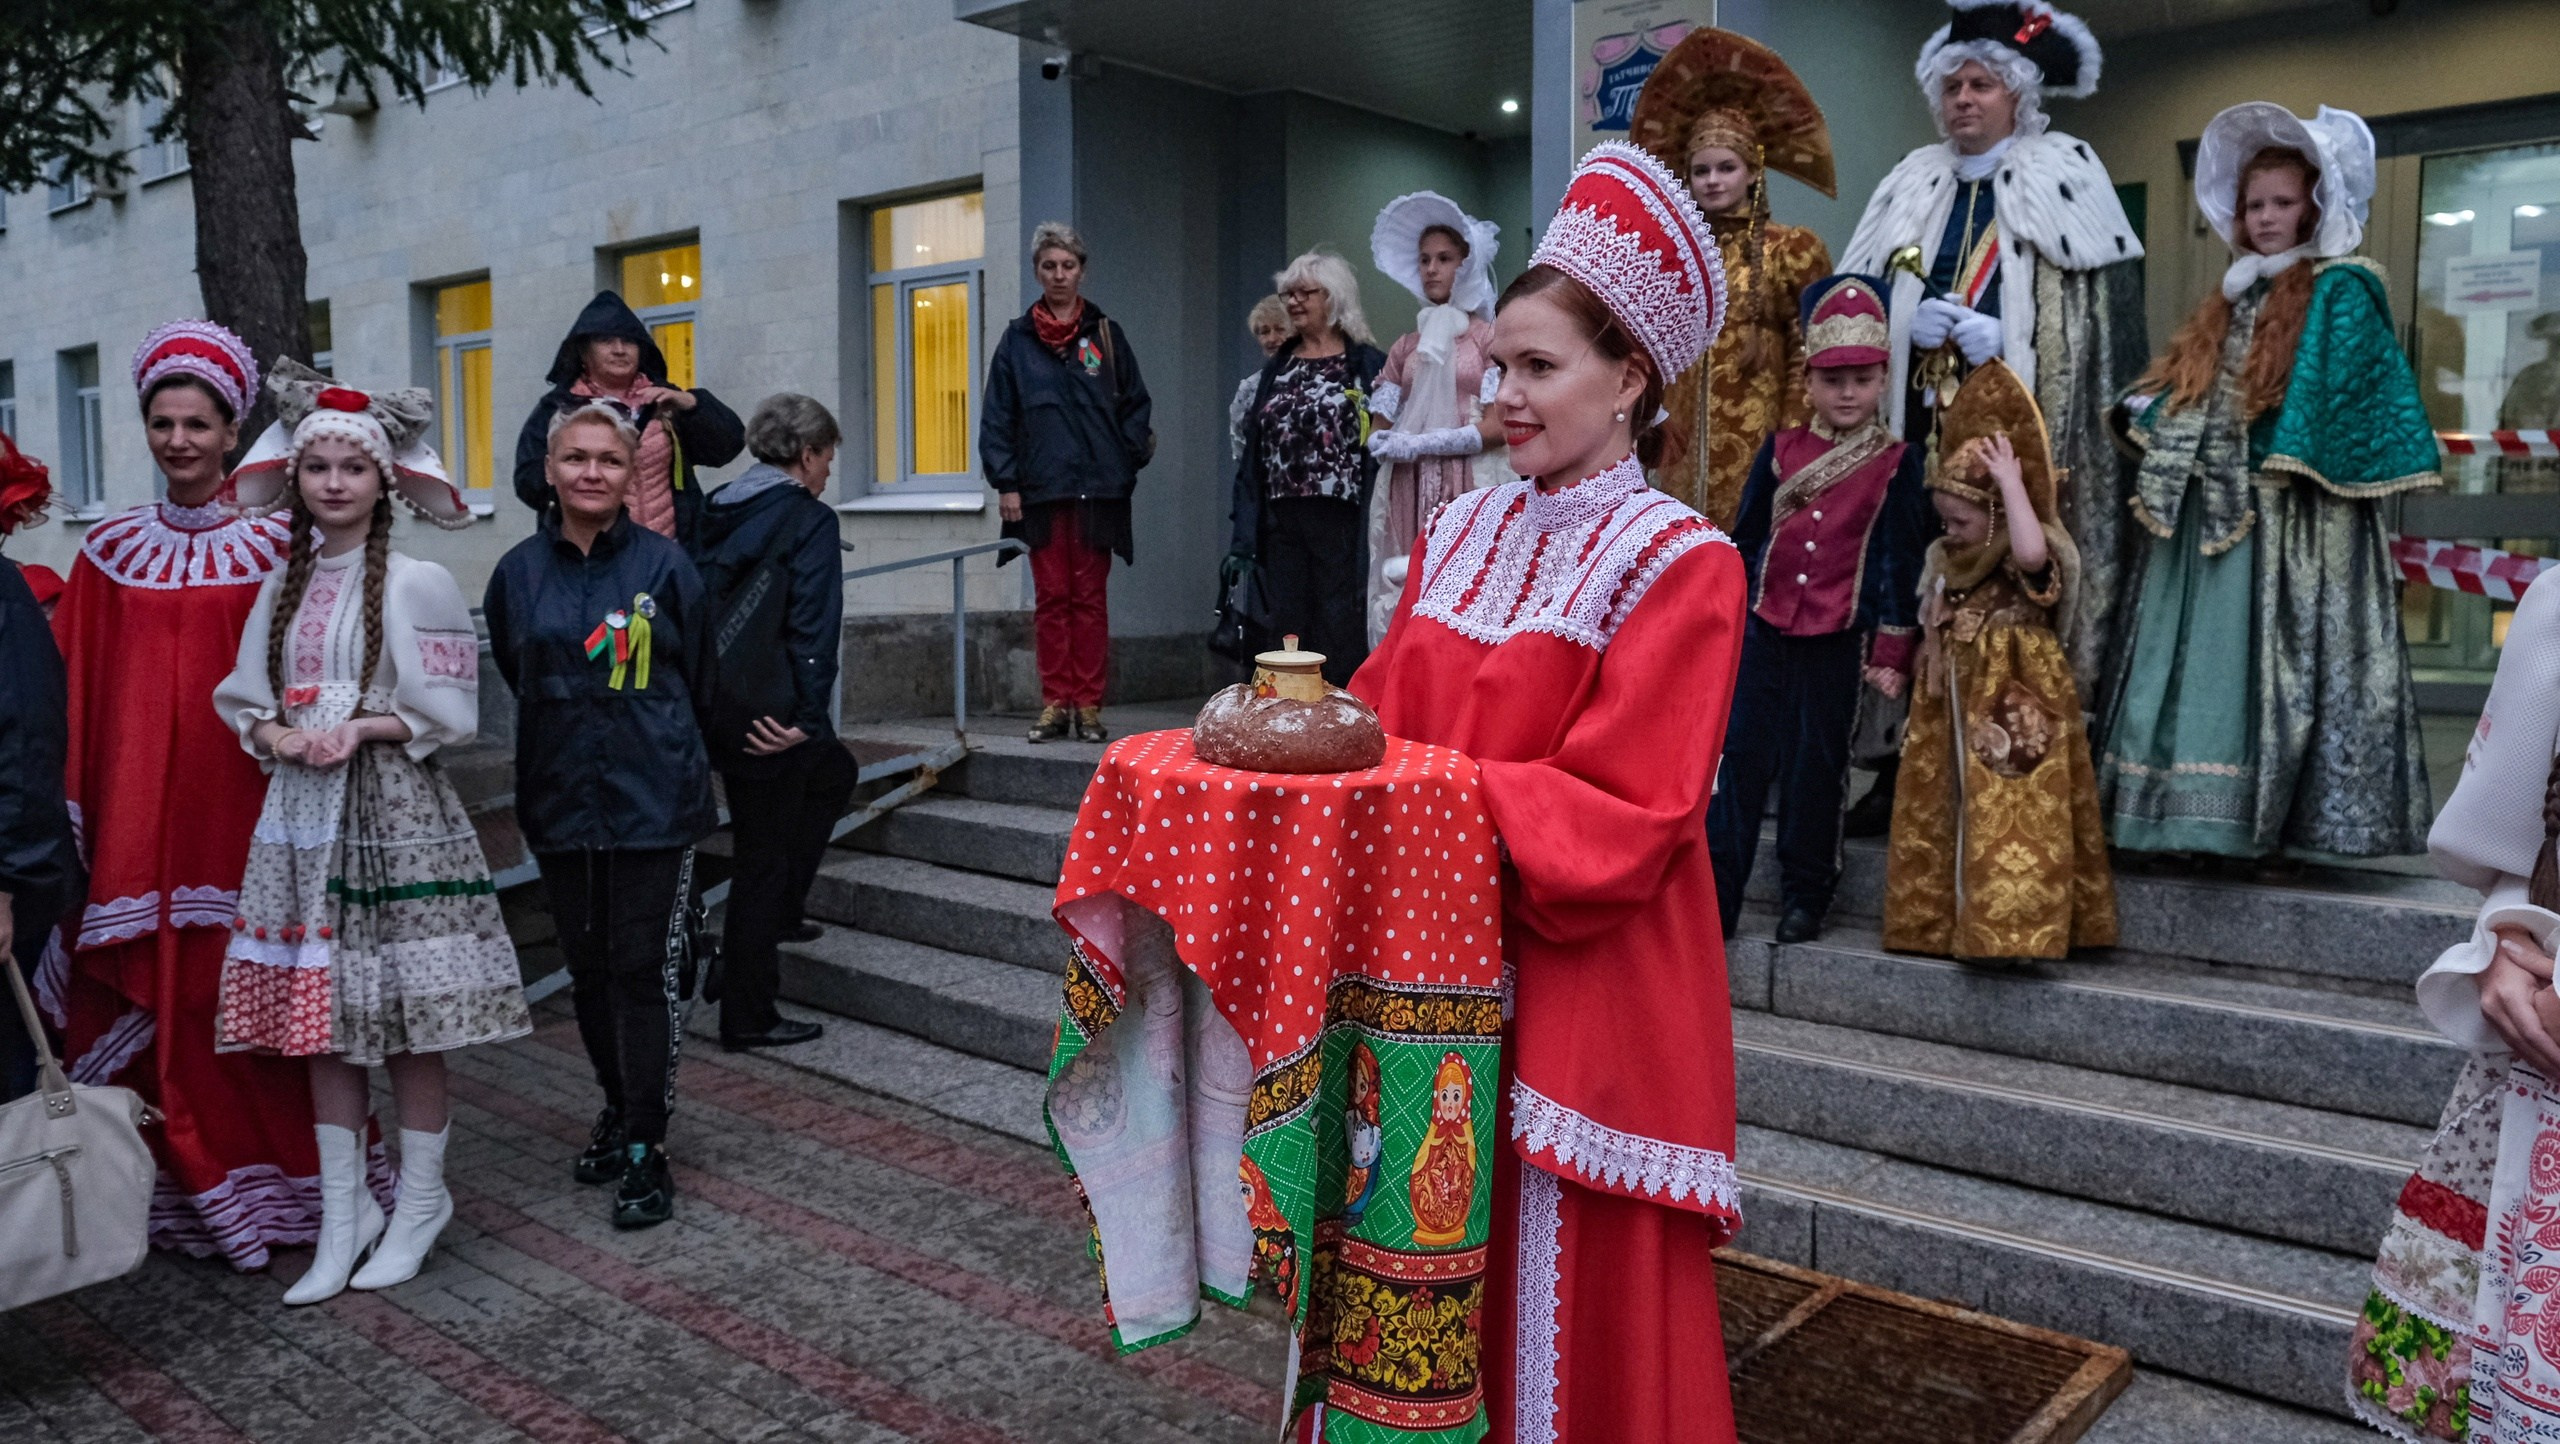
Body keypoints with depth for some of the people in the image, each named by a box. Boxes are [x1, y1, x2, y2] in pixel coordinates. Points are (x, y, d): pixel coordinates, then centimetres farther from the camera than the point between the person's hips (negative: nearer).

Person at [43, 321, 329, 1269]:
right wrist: (70, 817, 2)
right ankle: (179, 1186, 20)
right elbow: (75, 694, 7)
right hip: (136, 812, 3)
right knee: (143, 1001, 5)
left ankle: (268, 1181, 17)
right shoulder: (110, 551, 8)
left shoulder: (274, 547, 0)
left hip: (239, 804, -3)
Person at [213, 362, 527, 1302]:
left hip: (395, 811, -5)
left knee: (408, 1023, 1)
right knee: (320, 1022, 8)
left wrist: (363, 728, -17)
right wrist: (276, 734, -7)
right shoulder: (283, 580, 10)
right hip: (302, 810, 5)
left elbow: (450, 713, -4)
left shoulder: (418, 583, -5)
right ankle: (342, 1219, 19)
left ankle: (419, 1202, 18)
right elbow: (246, 699, 14)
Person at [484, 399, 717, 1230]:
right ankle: (618, 1108, 33)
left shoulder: (664, 566, -5)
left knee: (645, 972, -3)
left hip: (655, 801, -3)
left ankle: (646, 1149, 5)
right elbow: (517, 677, 18)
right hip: (559, 801, 4)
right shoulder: (518, 573, 3)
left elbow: (698, 684, 4)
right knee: (588, 970, 14)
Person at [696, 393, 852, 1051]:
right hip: (767, 712, -8)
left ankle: (774, 918, 27)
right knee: (763, 854, 3)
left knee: (834, 774, 29)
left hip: (713, 702, 8)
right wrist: (807, 717, -19)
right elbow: (813, 626, -19)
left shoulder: (718, 512, 11)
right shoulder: (808, 518, -11)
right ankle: (747, 1016, 13)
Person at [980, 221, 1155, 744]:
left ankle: (1089, 706, 6)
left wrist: (1129, 460, -2)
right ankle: (1056, 705, 9)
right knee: (1051, 599, 3)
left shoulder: (1105, 334, 9)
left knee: (1090, 598, 2)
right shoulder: (1017, 340, 9)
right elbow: (997, 417, 7)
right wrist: (1005, 481, -1)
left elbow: (1135, 404, 10)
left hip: (1098, 488, 0)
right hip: (1041, 490, 1)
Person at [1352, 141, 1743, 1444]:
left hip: (1583, 991, -5)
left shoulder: (1678, 565, -11)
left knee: (1569, 1294, 8)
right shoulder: (1460, 533, 8)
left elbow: (1624, 815, -16)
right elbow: (1386, 713, 11)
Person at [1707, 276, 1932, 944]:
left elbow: (1903, 562, 1)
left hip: (1837, 639, -2)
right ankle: (1715, 896, 7)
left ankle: (1804, 897, 18)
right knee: (1739, 756, 1)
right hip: (1762, 631, 2)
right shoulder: (1780, 450, 6)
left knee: (1817, 766, 5)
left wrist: (1891, 652, -1)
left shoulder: (1897, 464, 0)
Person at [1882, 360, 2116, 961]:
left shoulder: (2026, 564, -13)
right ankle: (1941, 921, 24)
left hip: (2014, 713, -8)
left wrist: (2010, 480, -31)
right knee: (1940, 816, 13)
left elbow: (2031, 551, -37)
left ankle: (2009, 928, -3)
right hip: (1953, 712, 8)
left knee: (2009, 824, -9)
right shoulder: (1946, 562, 11)